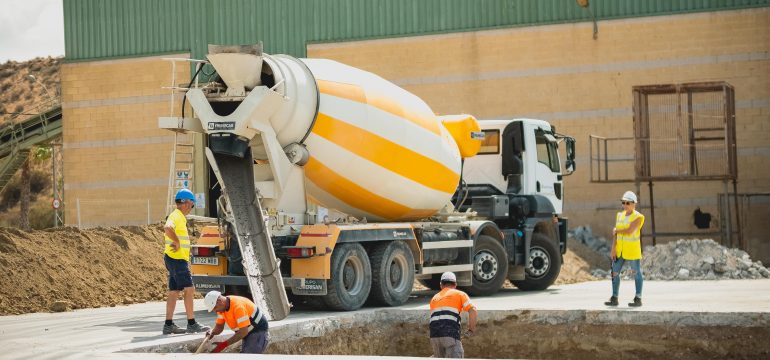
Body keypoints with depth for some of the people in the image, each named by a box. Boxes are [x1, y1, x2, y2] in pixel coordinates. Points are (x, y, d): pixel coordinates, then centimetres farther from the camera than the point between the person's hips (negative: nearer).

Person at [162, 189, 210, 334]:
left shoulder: (179, 217, 18)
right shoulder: (176, 216, -14)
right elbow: (167, 228, -35)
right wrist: (177, 242, -25)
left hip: (179, 259, 10)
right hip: (177, 259, -10)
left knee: (174, 292, 9)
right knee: (189, 289, -9)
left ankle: (169, 324, 11)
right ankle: (191, 324, -8)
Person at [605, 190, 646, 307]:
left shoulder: (638, 217, -11)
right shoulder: (619, 215, 8)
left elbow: (629, 231, -23)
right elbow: (616, 233, 4)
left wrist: (617, 230, -7)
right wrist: (613, 249, -3)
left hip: (632, 250, -6)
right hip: (620, 250, 6)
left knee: (636, 273, 1)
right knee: (615, 272, 5)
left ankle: (638, 299, 6)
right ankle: (614, 299, 11)